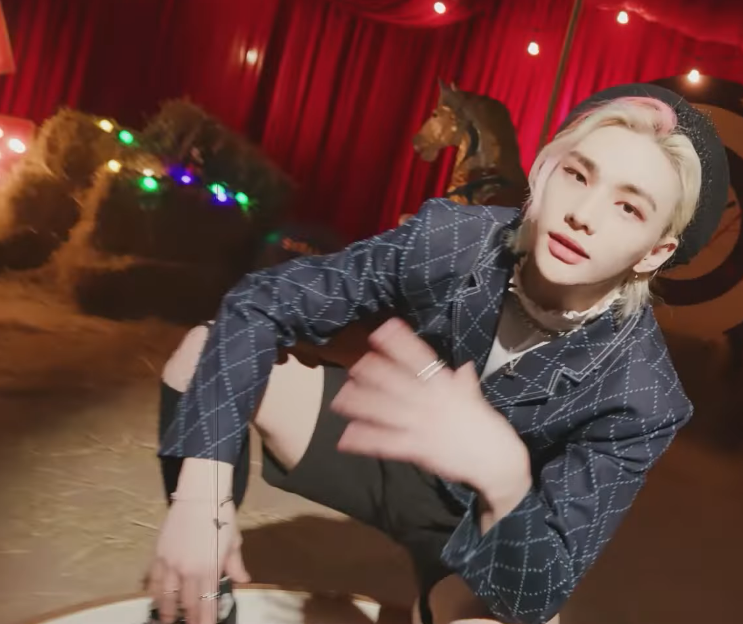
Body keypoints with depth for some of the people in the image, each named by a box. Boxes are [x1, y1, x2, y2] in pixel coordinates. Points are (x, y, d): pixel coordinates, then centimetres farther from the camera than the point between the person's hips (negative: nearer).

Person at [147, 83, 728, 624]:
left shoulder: (639, 396, -27)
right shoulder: (454, 239, -25)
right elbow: (258, 302, -21)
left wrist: (505, 477, -49)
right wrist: (203, 491, -29)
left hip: (480, 523, -2)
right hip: (391, 452, 3)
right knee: (206, 353, -13)